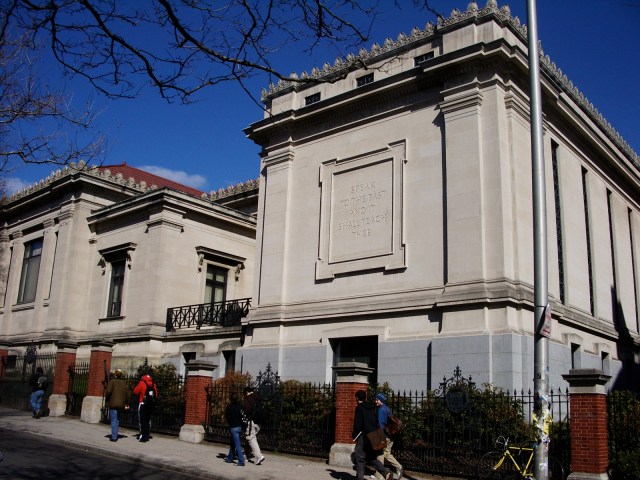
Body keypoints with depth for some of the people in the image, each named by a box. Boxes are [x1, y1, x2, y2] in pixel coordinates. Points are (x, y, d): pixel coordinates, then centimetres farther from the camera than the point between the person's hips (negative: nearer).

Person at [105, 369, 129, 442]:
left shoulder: (112, 382, -7)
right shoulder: (124, 383, 8)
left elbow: (108, 391, -19)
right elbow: (127, 393, 7)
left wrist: (106, 398, 0)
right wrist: (127, 403, 15)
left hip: (113, 403, -5)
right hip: (121, 404, 5)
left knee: (113, 420, -3)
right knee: (116, 419, 17)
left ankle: (114, 437, -5)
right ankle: (115, 435, 19)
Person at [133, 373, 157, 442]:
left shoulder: (142, 383, -9)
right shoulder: (153, 384, 6)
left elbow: (136, 391, -2)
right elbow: (156, 395, 9)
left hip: (143, 404, -5)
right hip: (150, 404, 5)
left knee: (142, 420, -1)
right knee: (148, 419, 14)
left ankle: (143, 436, -5)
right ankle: (147, 436, 19)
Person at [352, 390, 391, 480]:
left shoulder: (359, 408, -10)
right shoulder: (372, 407, 13)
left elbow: (357, 424, -15)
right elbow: (376, 422, 17)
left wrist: (355, 436, -7)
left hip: (363, 436, -7)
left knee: (360, 458, 3)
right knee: (371, 457, 15)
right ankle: (386, 472, 2)